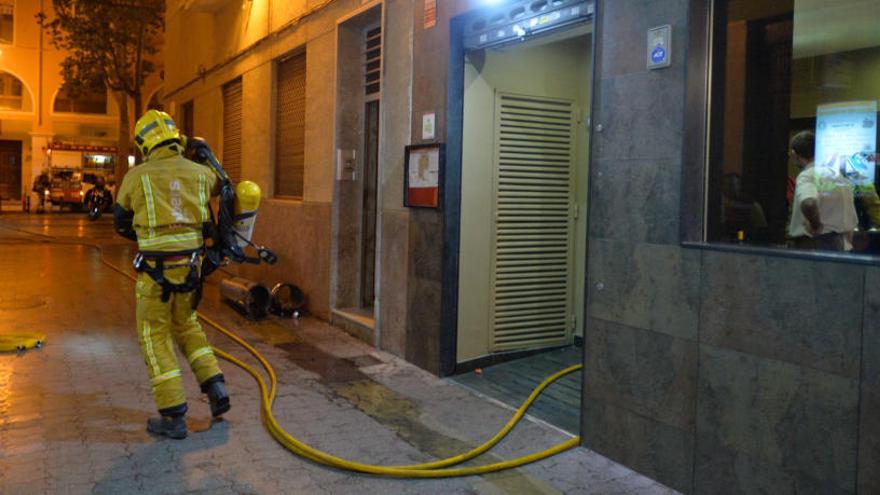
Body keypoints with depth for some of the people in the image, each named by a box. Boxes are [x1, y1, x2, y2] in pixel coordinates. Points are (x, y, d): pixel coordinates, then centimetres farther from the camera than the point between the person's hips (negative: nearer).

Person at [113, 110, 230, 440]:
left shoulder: (137, 176, -4)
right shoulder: (199, 173, 4)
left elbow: (121, 222, 11)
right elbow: (221, 186, 29)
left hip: (155, 268, -4)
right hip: (190, 264, 4)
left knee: (156, 338, 7)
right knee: (186, 325, 25)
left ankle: (173, 417, 8)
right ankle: (215, 387, 15)